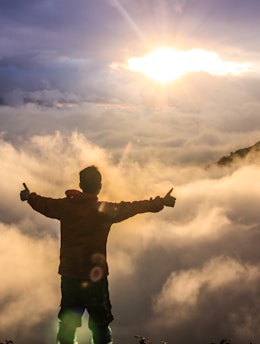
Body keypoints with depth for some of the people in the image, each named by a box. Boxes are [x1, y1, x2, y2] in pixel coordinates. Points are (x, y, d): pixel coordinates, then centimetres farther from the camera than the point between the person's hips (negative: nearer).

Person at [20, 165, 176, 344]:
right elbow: (134, 207, -9)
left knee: (67, 324, 16)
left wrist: (29, 196, 37)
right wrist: (160, 202, 2)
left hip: (69, 276, 4)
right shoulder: (105, 210, -13)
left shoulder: (65, 206, -1)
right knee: (100, 325, 6)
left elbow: (44, 204, 16)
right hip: (95, 277, -4)